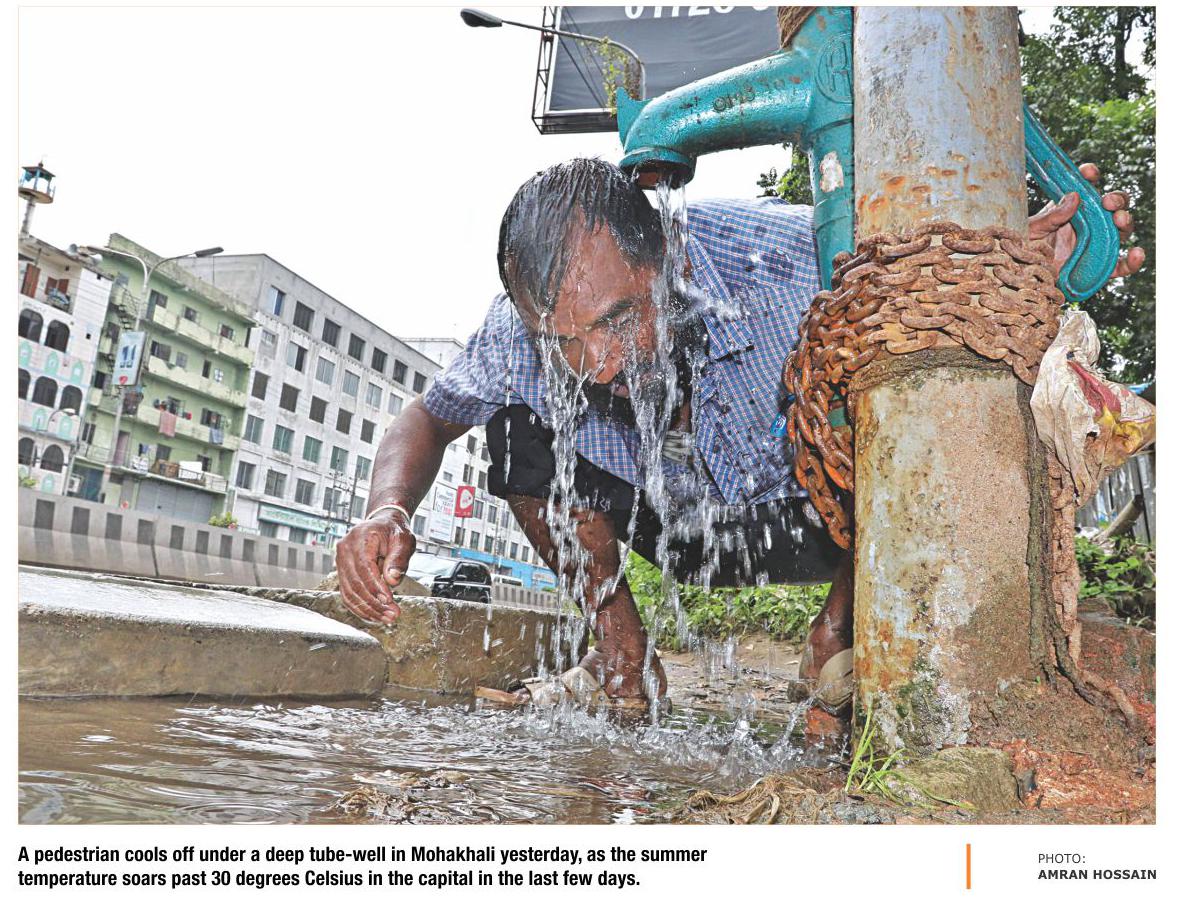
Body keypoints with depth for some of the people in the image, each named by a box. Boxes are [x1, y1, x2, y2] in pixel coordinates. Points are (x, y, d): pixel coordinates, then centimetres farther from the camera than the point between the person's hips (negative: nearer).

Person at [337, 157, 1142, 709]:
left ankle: (839, 628, -4)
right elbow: (430, 419, -8)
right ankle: (624, 651, -1)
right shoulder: (523, 329, -25)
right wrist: (389, 512, -29)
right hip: (682, 530, 2)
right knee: (518, 426, -20)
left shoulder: (784, 254, -34)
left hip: (823, 524, -1)